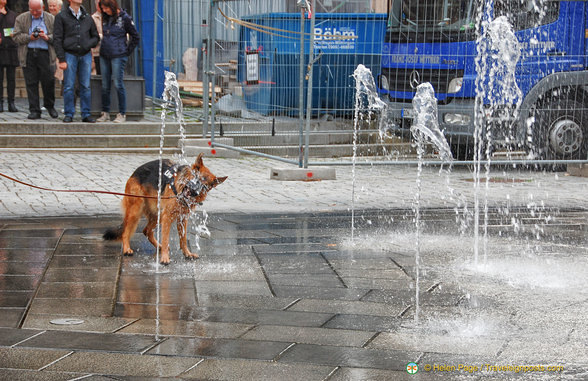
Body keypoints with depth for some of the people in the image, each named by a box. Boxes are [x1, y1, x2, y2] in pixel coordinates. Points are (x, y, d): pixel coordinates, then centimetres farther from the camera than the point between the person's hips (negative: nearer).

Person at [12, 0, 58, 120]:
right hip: (28, 55, 0)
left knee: (48, 81, -5)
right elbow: (16, 37, 4)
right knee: (31, 83, 0)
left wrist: (47, 37, -12)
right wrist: (29, 37, -11)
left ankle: (49, 105, 19)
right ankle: (34, 111, 5)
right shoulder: (21, 19, 9)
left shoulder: (51, 19, 10)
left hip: (45, 54, 0)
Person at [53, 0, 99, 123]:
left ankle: (86, 114, 8)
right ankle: (69, 114, 4)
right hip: (69, 54, -3)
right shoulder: (62, 16, 2)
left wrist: (88, 44, -3)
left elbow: (96, 37, 19)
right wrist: (61, 59, -8)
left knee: (85, 86, 3)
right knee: (69, 86, -2)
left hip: (85, 55, 3)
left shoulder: (87, 17, 13)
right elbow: (57, 39, -2)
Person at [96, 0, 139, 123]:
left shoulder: (124, 18, -6)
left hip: (118, 56, -6)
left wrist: (127, 51, -1)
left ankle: (122, 114, -1)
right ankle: (105, 113, 14)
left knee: (118, 84, -7)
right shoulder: (105, 18, 11)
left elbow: (135, 37, -1)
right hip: (104, 56, 6)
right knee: (105, 85, 7)